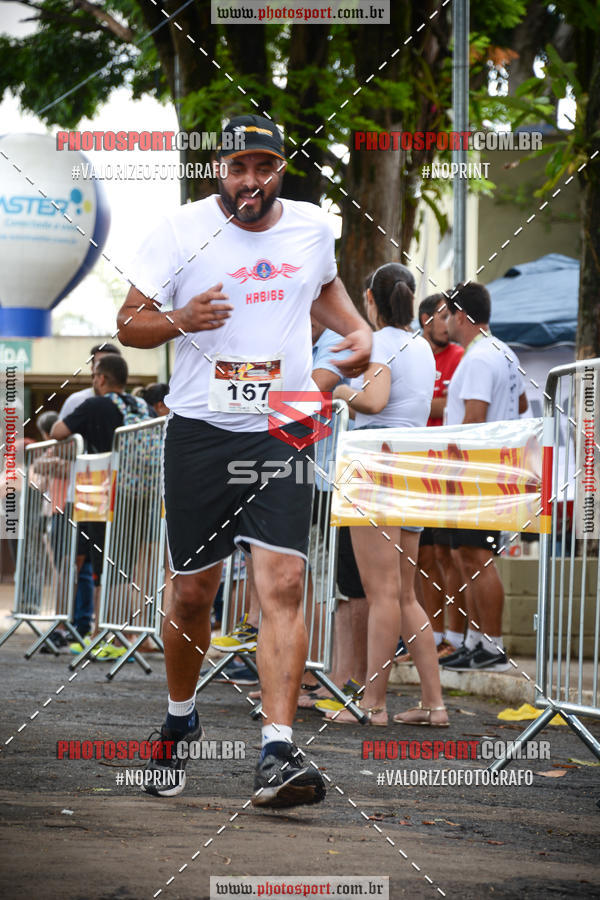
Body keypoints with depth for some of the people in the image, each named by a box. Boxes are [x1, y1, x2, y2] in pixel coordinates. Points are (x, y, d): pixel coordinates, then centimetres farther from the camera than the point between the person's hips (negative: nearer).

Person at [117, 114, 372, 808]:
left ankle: (277, 754, -20)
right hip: (199, 429, -1)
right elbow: (128, 322, 1)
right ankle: (180, 718, 34)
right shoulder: (181, 230, -3)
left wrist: (358, 331, 10)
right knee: (193, 593, 8)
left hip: (283, 433, 1)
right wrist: (180, 320, -19)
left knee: (282, 586, -14)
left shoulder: (312, 225, 7)